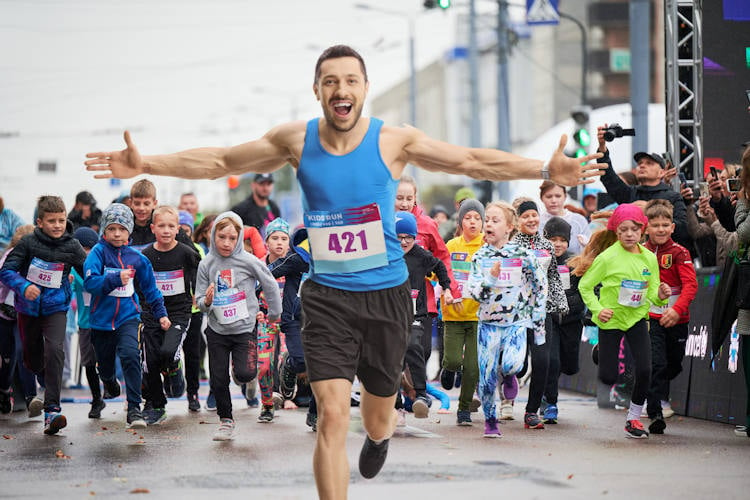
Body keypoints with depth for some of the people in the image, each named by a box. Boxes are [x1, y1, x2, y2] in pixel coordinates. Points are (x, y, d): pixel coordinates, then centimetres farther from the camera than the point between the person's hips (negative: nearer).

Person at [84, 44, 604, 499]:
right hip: (327, 297, 0)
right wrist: (146, 165, -4)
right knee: (332, 414, -14)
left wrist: (546, 170, -15)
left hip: (386, 293, 0)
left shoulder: (394, 140, -8)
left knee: (378, 414, 15)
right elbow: (219, 161, 4)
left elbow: (474, 161, -6)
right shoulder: (296, 140, -4)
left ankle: (379, 434, 55)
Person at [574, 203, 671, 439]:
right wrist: (597, 309, -18)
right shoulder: (608, 257, -13)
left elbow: (652, 295, 4)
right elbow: (585, 286, -5)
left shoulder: (649, 258, -1)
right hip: (610, 319, -3)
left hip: (637, 317, 3)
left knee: (644, 370, -11)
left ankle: (633, 419, 8)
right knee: (608, 378, -3)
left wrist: (660, 295, -18)